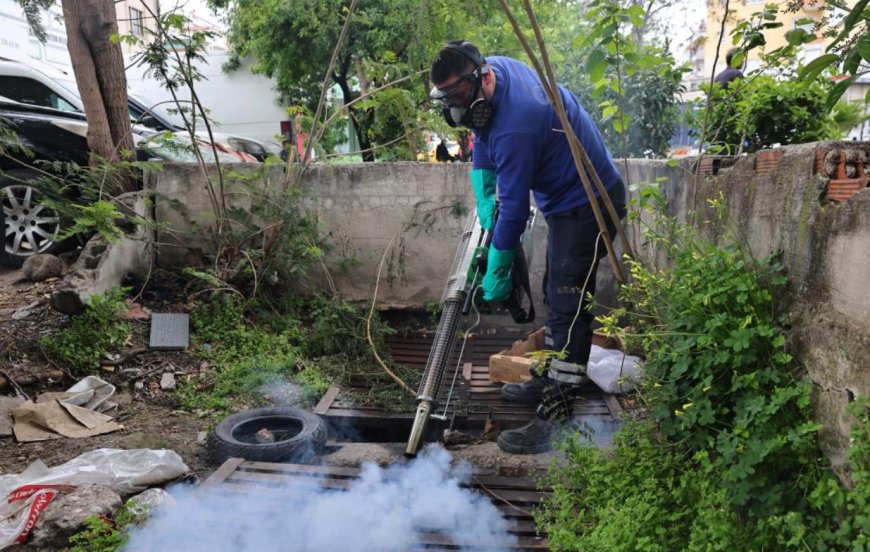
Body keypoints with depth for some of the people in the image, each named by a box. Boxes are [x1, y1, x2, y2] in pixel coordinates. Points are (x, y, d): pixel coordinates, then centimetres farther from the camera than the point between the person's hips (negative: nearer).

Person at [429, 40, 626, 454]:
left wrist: (497, 271, -15)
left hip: (588, 205, -10)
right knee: (556, 296, 17)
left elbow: (514, 206, -26)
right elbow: (483, 139, 12)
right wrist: (484, 198, 3)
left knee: (568, 308, -12)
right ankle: (550, 379, 32)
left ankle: (555, 419, -8)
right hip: (566, 199, 10)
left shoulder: (516, 124, -32)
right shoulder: (493, 68, -3)